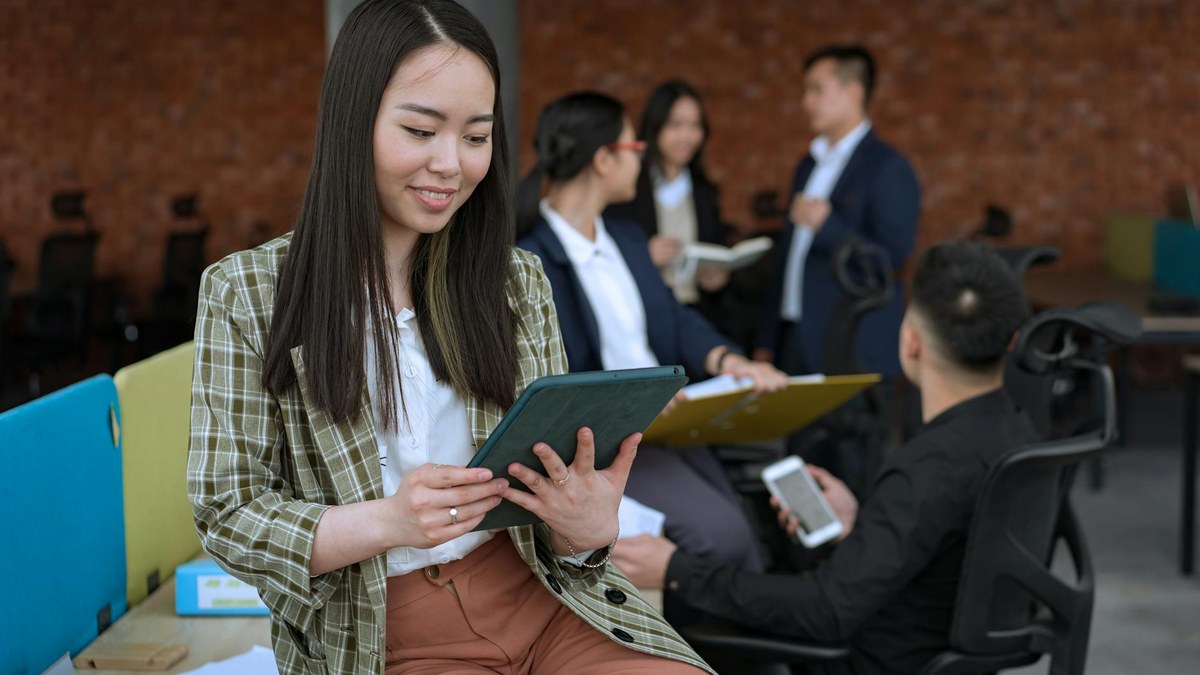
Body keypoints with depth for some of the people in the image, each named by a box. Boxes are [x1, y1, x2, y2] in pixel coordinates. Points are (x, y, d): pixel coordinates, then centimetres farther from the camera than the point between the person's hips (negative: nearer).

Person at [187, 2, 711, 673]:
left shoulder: (520, 281, 9)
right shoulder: (245, 296, -2)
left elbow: (563, 479, 10)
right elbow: (227, 515, -3)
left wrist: (588, 526, -14)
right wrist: (386, 522, -21)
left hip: (539, 599, 3)